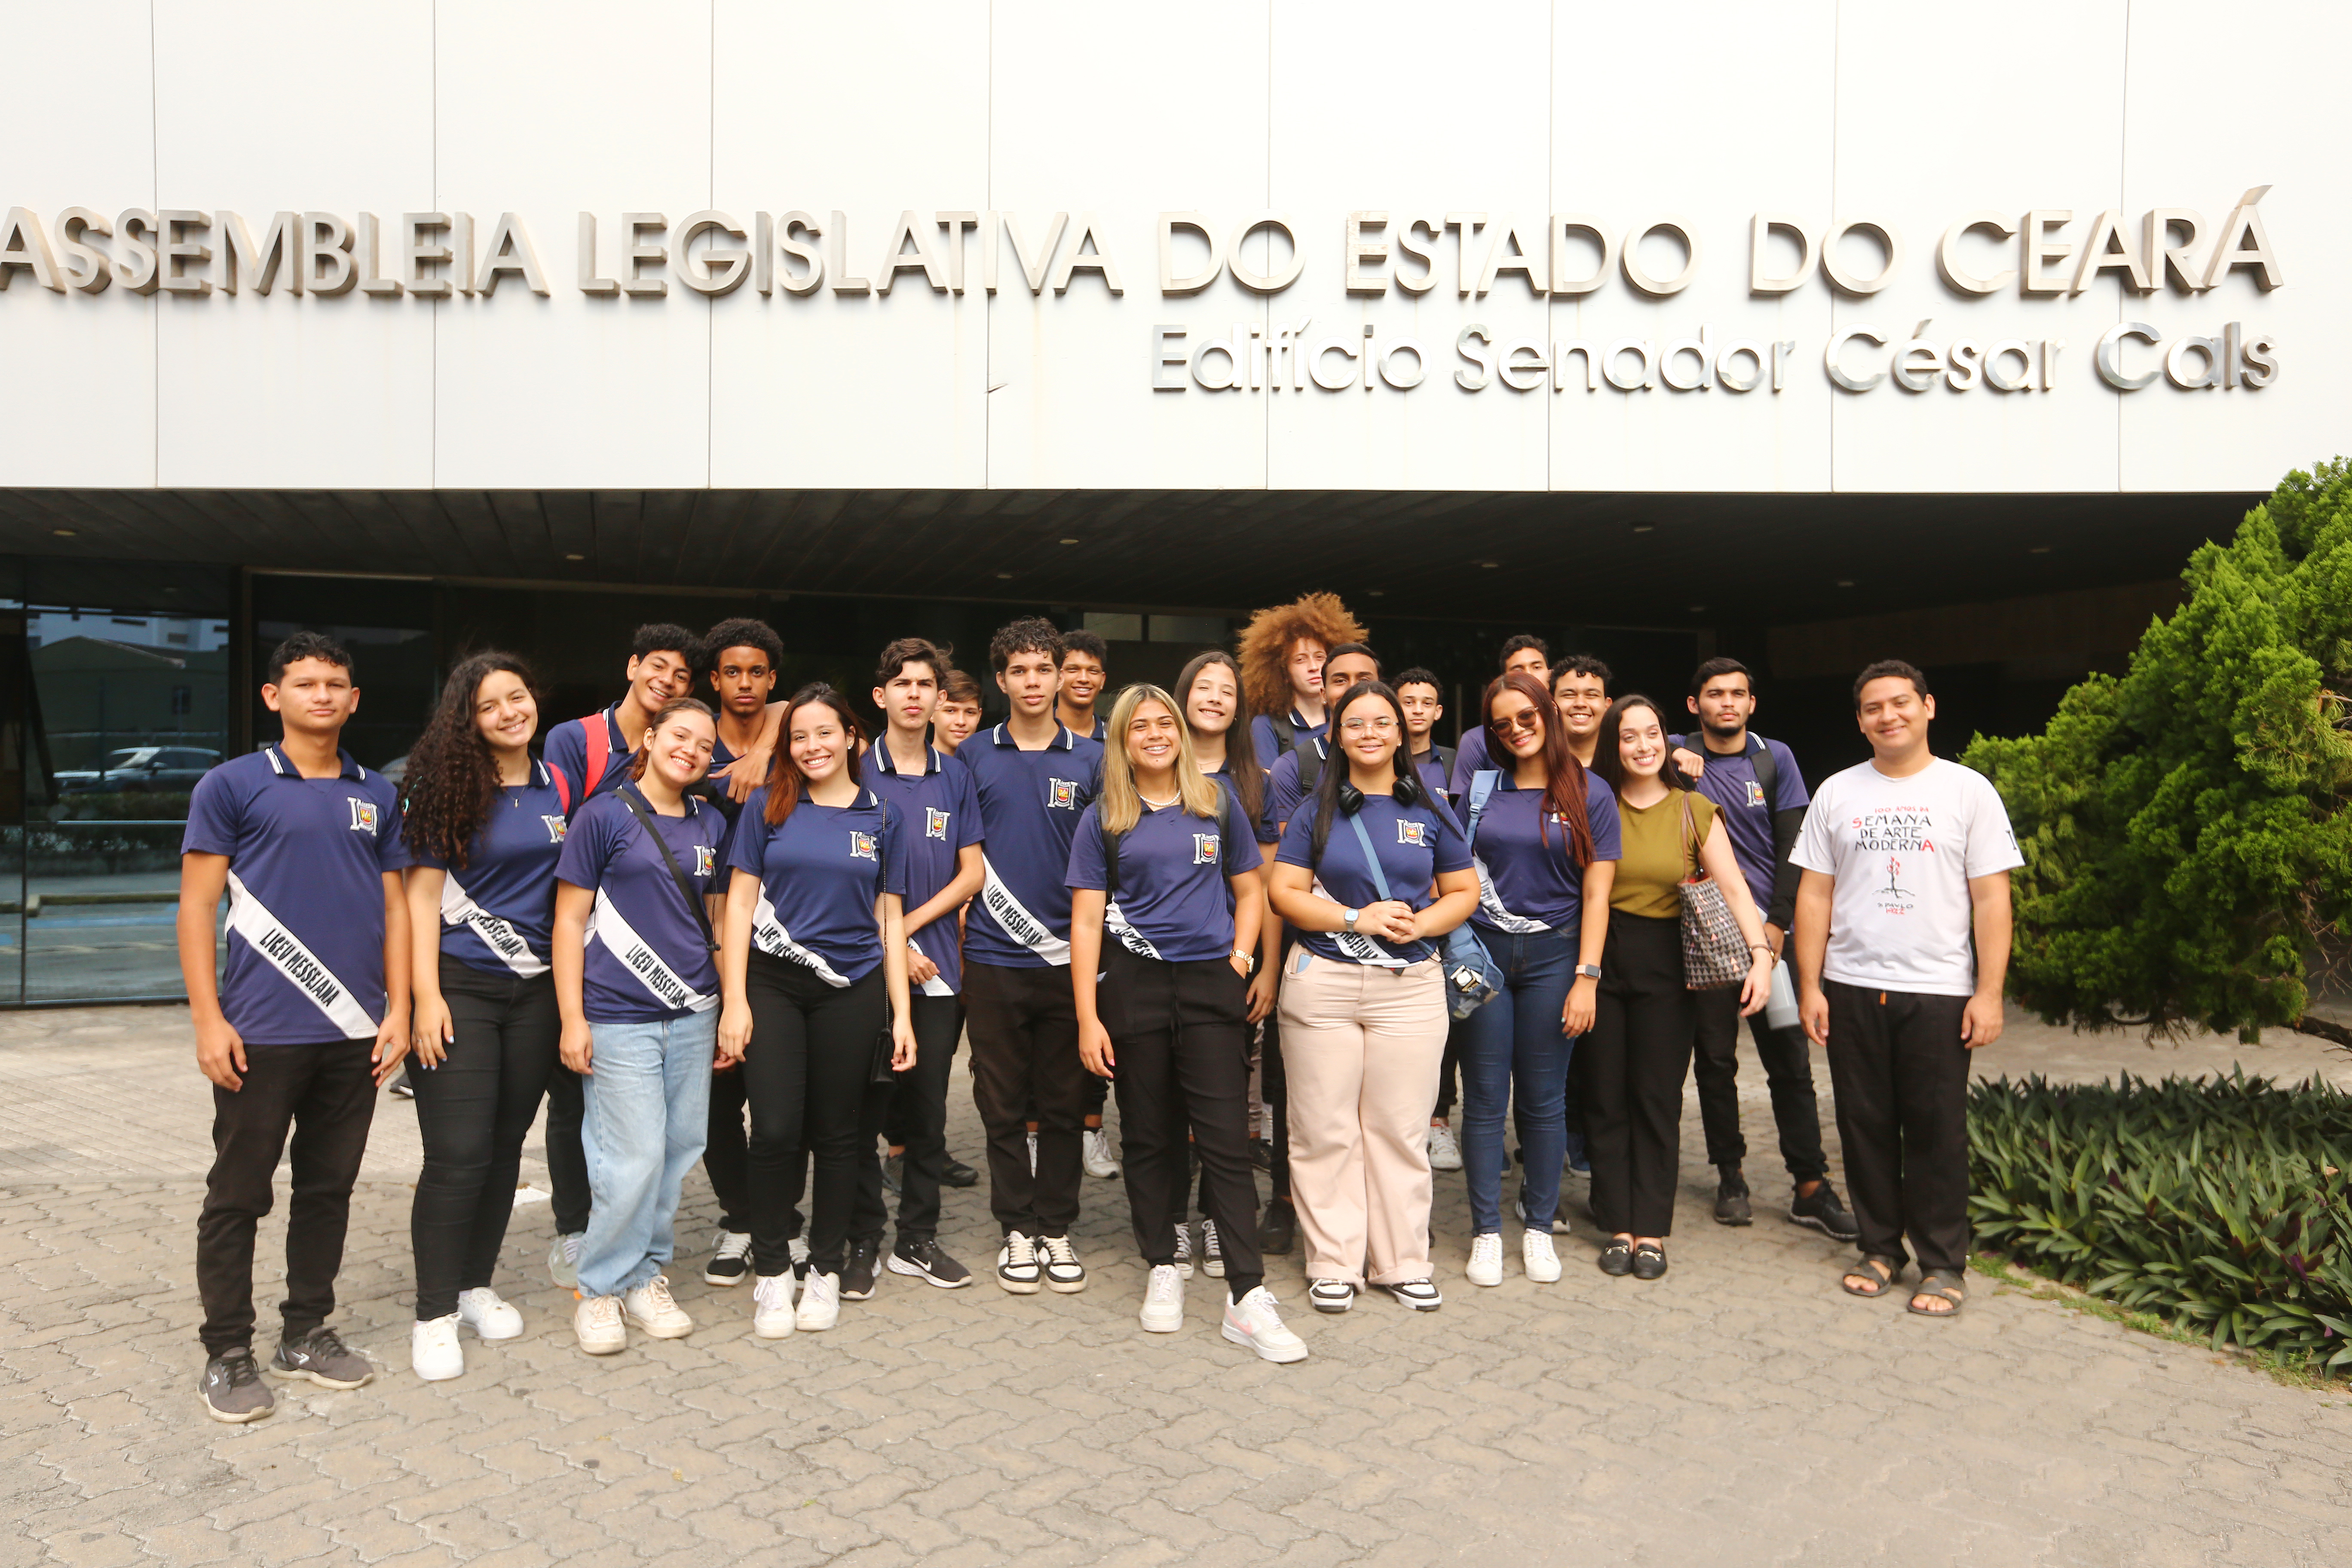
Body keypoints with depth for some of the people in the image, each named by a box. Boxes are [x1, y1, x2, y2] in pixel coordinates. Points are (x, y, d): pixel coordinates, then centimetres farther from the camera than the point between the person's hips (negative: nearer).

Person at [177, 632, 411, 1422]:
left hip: (354, 1033, 4)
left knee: (329, 1187, 13)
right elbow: (197, 906, -4)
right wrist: (209, 1020, -10)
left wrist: (398, 1009, 3)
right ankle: (227, 1352, 18)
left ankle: (307, 1333, 26)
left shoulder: (378, 796, 11)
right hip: (261, 1032, -4)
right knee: (238, 1193, 5)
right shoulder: (232, 786, -1)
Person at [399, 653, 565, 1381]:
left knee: (506, 1145, 10)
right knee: (458, 1153, -6)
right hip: (460, 987, -4)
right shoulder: (452, 789, -4)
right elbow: (423, 893, -6)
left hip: (535, 990, 4)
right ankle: (434, 1315, 5)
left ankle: (477, 1287, 25)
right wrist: (426, 996, -14)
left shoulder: (557, 787, 8)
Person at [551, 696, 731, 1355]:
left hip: (693, 1015, 5)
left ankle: (646, 1277, 24)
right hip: (619, 1018, -5)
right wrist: (573, 1019, -8)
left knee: (679, 1150, 7)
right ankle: (602, 1290, 14)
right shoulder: (604, 816, -3)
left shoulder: (711, 825, 11)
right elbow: (570, 921, -3)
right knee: (636, 1158, -5)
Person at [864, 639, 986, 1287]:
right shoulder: (856, 772, -1)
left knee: (928, 1107, 8)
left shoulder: (955, 776, 8)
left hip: (937, 965, 3)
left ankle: (918, 1237, 20)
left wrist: (910, 924, -7)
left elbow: (971, 873, 5)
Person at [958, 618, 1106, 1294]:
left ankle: (1057, 1230, 20)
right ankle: (1018, 1230, 20)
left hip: (1067, 957, 0)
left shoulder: (1092, 759, 5)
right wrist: (966, 921, -4)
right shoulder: (973, 756, 5)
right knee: (1003, 1102, 7)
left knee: (1063, 1102, 7)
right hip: (993, 958, 0)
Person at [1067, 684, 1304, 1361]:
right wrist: (1088, 1018, -5)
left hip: (1211, 985, 0)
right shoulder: (1104, 820, 4)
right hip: (1134, 987, 0)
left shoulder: (1216, 806, 8)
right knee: (1150, 1136, 9)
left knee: (1226, 1138, -5)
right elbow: (1086, 922, 1)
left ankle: (1247, 1296, -3)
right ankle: (1162, 1269, 24)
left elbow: (1248, 892, 16)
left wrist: (1240, 960, 0)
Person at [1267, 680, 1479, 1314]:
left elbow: (1464, 892, 10)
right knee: (1326, 1130, 3)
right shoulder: (1317, 810, 4)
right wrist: (1357, 918, -13)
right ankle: (1333, 1263, 16)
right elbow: (1283, 892, -1)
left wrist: (1418, 924, -10)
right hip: (1322, 985, -1)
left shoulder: (1430, 813, 8)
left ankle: (1403, 1262, 20)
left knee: (1401, 1130, 6)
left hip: (1410, 987, 1)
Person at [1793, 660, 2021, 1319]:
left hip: (1939, 992, -2)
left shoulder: (1968, 791, 1)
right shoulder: (1837, 794, 7)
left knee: (1936, 1130, 3)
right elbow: (1814, 894, 7)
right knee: (1865, 1125, 9)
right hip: (1851, 988, 2)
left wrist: (1989, 992, -8)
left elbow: (1991, 899, -1)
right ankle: (1880, 1247, 23)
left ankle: (1942, 1263, 16)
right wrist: (1810, 986, 1)